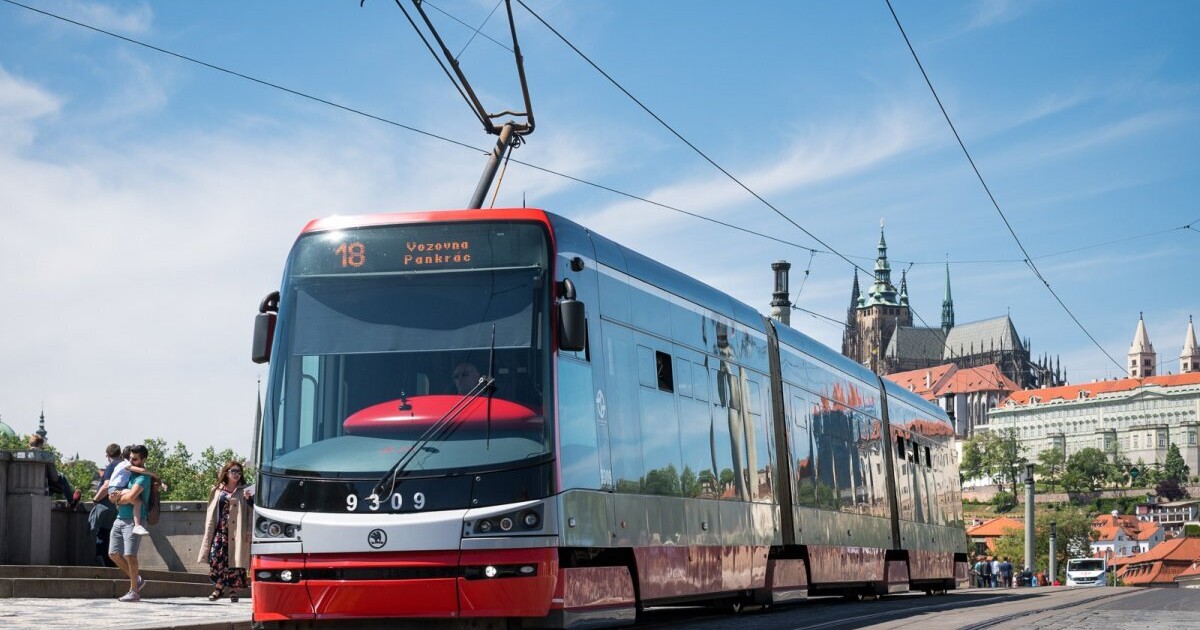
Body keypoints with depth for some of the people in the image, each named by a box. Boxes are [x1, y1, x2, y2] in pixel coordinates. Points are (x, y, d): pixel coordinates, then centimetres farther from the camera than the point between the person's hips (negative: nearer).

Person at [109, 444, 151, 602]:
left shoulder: (143, 477, -9)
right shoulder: (127, 473, 18)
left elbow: (131, 496, -22)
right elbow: (112, 494, 19)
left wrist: (118, 500, -3)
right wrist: (116, 495, -5)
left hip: (134, 520, -9)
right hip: (120, 518, 9)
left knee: (130, 555, -11)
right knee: (114, 553, 7)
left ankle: (134, 592, -4)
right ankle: (136, 580, 21)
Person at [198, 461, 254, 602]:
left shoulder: (244, 491, 8)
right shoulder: (217, 490, 13)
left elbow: (251, 512, 1)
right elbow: (211, 512, 13)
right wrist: (209, 532, 7)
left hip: (236, 531, -2)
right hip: (220, 530, 2)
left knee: (235, 559, -3)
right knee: (216, 558, -9)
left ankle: (234, 590, 7)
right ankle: (219, 588, 4)